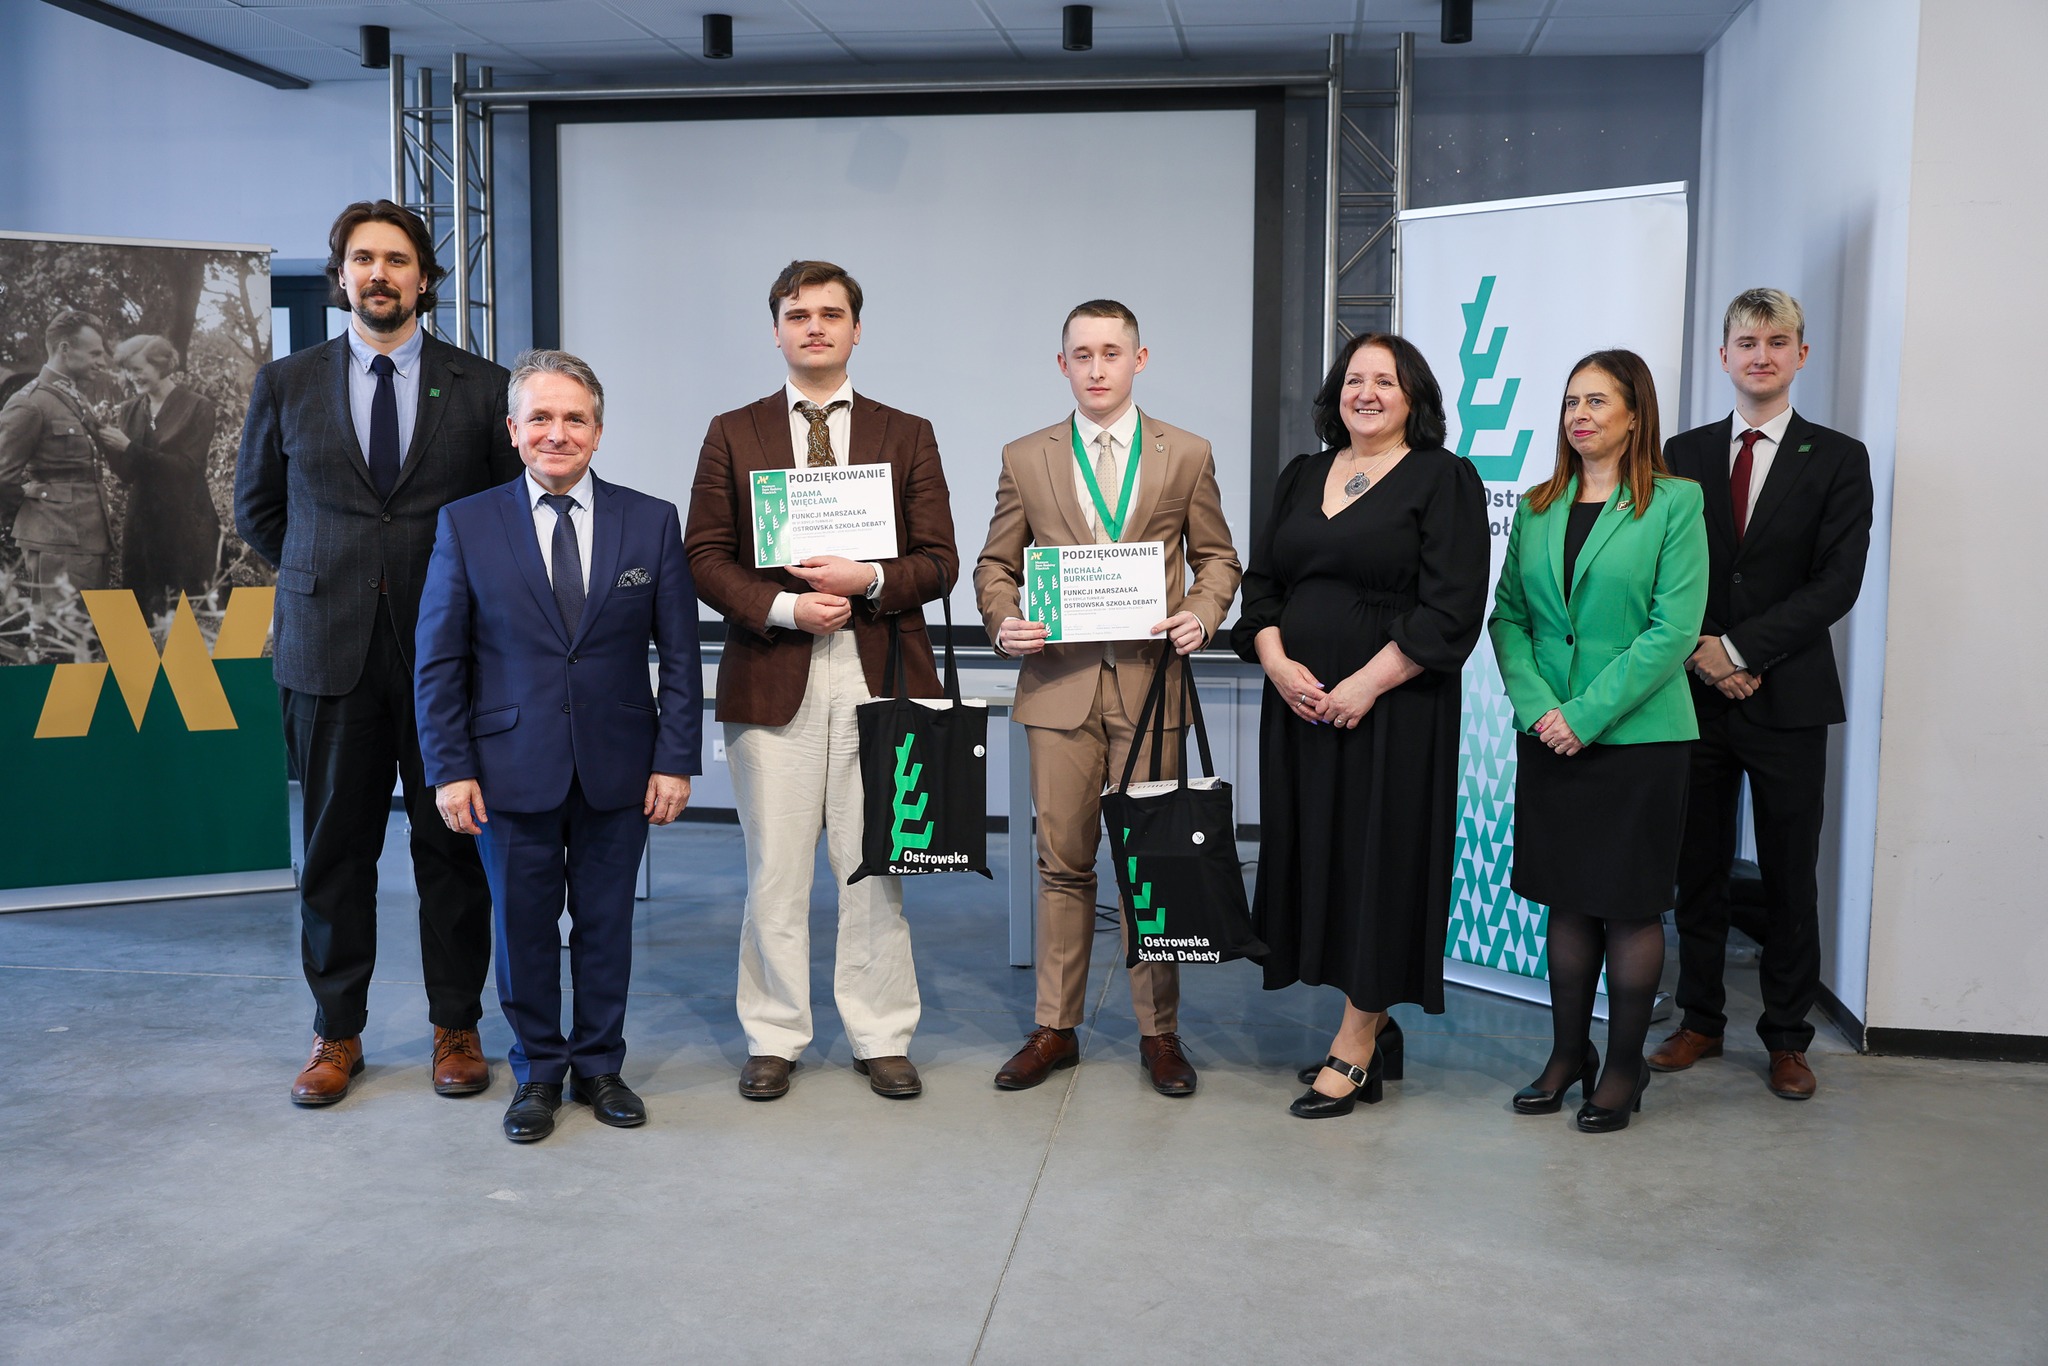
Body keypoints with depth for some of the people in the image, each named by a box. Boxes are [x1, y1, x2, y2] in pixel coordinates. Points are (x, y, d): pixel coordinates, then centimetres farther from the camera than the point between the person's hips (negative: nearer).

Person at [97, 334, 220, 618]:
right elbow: (126, 474, 8)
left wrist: (129, 447, -19)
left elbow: (186, 467, -15)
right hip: (142, 523, 5)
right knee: (140, 609, 4)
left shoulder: (197, 407, -5)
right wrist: (109, 444, -10)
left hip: (187, 527, -5)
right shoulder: (130, 410, 10)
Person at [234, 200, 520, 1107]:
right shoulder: (286, 384, 8)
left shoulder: (482, 387, 4)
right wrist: (323, 576, 12)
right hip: (328, 649, 1)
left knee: (452, 845, 5)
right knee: (336, 846, 7)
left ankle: (456, 1029, 18)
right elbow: (256, 506, 18)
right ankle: (336, 1033, 20)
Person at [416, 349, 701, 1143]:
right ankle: (537, 1072, 26)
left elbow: (680, 654, 2)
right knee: (522, 925, 9)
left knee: (606, 924, 10)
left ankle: (599, 1065, 27)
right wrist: (449, 769, -5)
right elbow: (437, 660, 0)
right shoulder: (467, 525, 0)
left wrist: (675, 760, -4)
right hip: (512, 770, 0)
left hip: (618, 770, 1)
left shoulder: (652, 523, 2)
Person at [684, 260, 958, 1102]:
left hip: (878, 676, 0)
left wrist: (868, 580, -13)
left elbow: (939, 562, 6)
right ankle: (774, 1039, 18)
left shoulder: (907, 435, 10)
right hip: (774, 677, 0)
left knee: (875, 868, 4)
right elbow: (705, 557, 4)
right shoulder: (732, 434, 9)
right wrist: (783, 607, -12)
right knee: (775, 871, 4)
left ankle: (882, 1040, 16)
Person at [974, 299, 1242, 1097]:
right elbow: (995, 565, 12)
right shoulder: (1025, 459, 9)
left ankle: (1159, 1033, 16)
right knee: (1063, 864, 7)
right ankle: (1054, 1029, 18)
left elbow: (1217, 558, 12)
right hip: (1058, 682, 1)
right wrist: (1004, 622, -8)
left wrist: (1203, 613, -8)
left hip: (1150, 681, -1)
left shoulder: (1187, 455, 7)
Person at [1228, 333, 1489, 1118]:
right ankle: (1374, 1029, 20)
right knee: (1320, 856, 7)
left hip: (1391, 710, -5)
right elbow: (1260, 580, 12)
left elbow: (1451, 608, -11)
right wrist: (1276, 662, -6)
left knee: (1377, 858, -2)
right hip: (1299, 704, 6)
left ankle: (1355, 1045, 7)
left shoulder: (1444, 480, -3)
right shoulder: (1301, 478, 15)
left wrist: (1365, 684, -17)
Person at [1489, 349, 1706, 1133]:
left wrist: (1587, 714, -16)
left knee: (1631, 906, 5)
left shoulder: (1673, 504, -5)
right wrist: (1537, 707, -9)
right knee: (1567, 901, 12)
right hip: (1549, 738, 4)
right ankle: (1567, 1053, 24)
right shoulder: (1537, 508, 9)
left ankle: (1625, 1066, 18)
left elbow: (1674, 630, -12)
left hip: (1637, 736, -4)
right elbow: (1507, 615, 6)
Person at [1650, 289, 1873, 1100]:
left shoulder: (1837, 459, 2)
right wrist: (1697, 650, -11)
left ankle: (1787, 1037, 17)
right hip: (1697, 693, 2)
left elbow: (1838, 582, -8)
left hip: (1788, 697, -2)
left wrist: (1739, 648, -15)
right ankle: (1700, 1021, 21)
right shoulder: (1684, 454, 9)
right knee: (1698, 868, 8)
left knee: (1789, 874, 5)